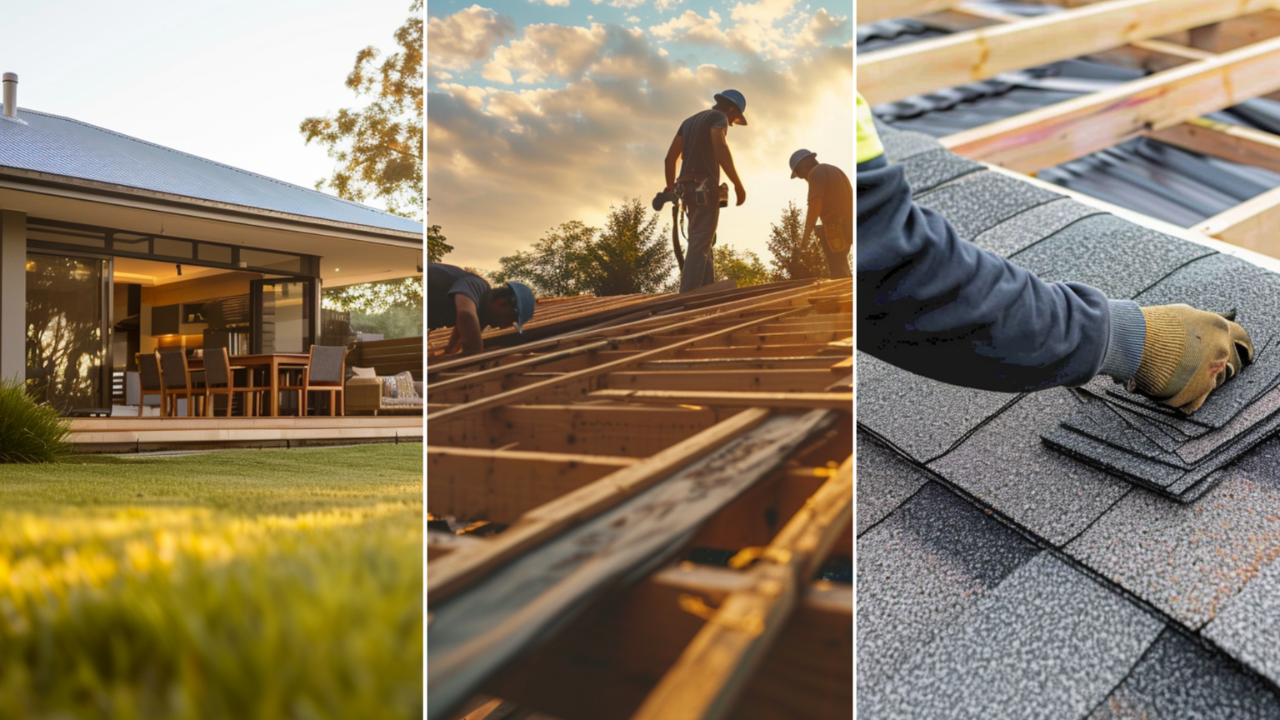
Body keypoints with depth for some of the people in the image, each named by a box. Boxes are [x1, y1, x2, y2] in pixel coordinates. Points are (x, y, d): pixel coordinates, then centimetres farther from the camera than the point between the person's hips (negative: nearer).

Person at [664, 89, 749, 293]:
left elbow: (670, 157, 19)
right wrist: (738, 184, -19)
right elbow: (720, 147, -19)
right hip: (704, 187, -9)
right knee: (699, 246, -14)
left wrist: (670, 188, 18)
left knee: (702, 245, 12)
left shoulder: (689, 121, 25)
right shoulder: (718, 117, 1)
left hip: (688, 187, 9)